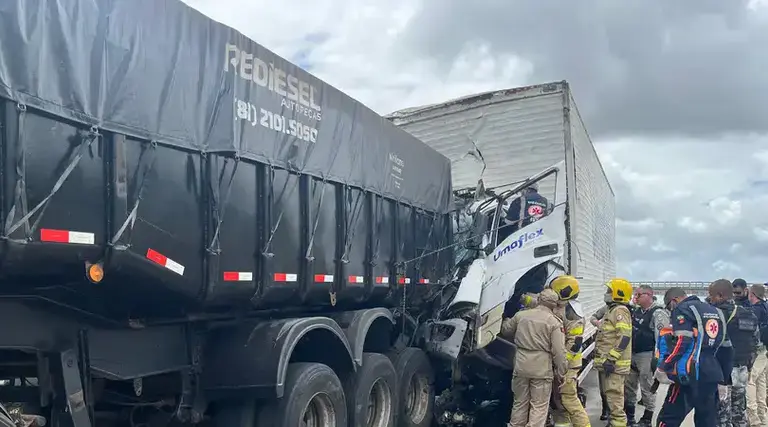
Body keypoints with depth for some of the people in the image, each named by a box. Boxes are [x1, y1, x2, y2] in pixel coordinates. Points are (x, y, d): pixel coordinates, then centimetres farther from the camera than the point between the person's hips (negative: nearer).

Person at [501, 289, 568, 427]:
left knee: (520, 403, 17)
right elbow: (559, 352, -11)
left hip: (521, 366, 4)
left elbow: (505, 331, 21)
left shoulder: (521, 315, 4)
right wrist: (561, 372, -1)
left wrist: (506, 321, 42)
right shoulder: (554, 322, -7)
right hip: (542, 368, -4)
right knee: (539, 406, 4)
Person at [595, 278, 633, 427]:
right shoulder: (612, 310, 19)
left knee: (615, 397, -10)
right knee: (611, 396, 18)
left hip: (614, 364, -11)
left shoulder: (620, 311, -14)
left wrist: (611, 358, -24)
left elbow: (624, 338, -23)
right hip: (608, 362, 11)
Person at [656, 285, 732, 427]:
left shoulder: (682, 310, -4)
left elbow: (681, 342, -16)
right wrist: (724, 371, 22)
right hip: (713, 373, 8)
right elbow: (724, 344, 19)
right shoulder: (715, 311, 20)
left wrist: (664, 367, -10)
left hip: (689, 374, -8)